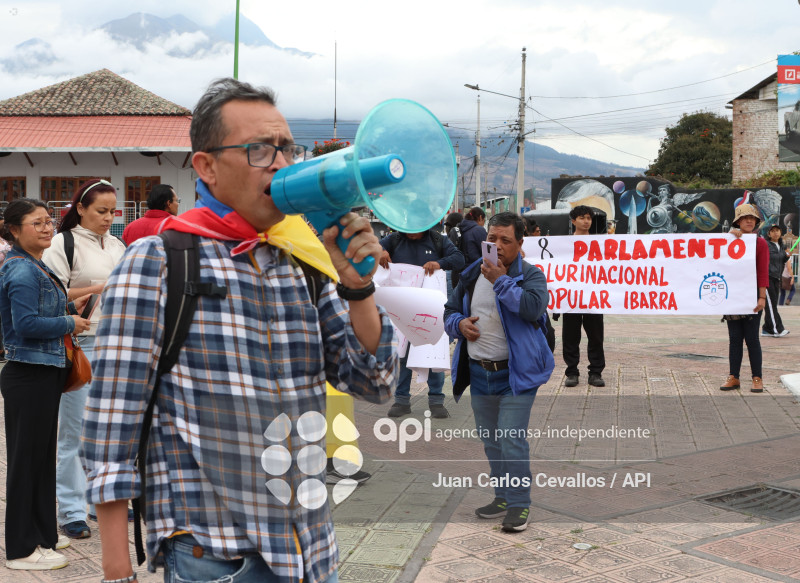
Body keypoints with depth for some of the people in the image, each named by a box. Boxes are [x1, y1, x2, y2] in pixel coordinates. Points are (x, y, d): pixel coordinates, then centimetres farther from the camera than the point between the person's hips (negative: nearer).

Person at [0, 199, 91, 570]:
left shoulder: (37, 267, 14)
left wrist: (69, 310, 6)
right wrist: (69, 323, -13)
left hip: (45, 373, 10)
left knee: (42, 455, 17)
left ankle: (41, 534, 29)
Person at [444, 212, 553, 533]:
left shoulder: (531, 275, -7)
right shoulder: (472, 275, 9)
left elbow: (533, 306, -28)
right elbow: (450, 310, 18)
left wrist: (500, 280, -22)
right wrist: (459, 323, -4)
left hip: (515, 373, -6)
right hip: (479, 373, 6)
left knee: (512, 439, -10)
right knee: (490, 440, 16)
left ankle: (519, 504, 3)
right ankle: (503, 496, 31)